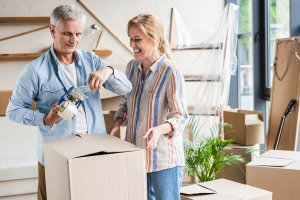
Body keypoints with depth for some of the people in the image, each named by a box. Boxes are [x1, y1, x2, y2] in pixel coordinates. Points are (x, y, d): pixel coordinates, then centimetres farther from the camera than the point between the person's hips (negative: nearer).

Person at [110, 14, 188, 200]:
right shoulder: (132, 66, 3)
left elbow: (181, 116, -15)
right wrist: (118, 122, -2)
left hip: (163, 157, -6)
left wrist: (160, 129, -33)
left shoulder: (171, 72, -17)